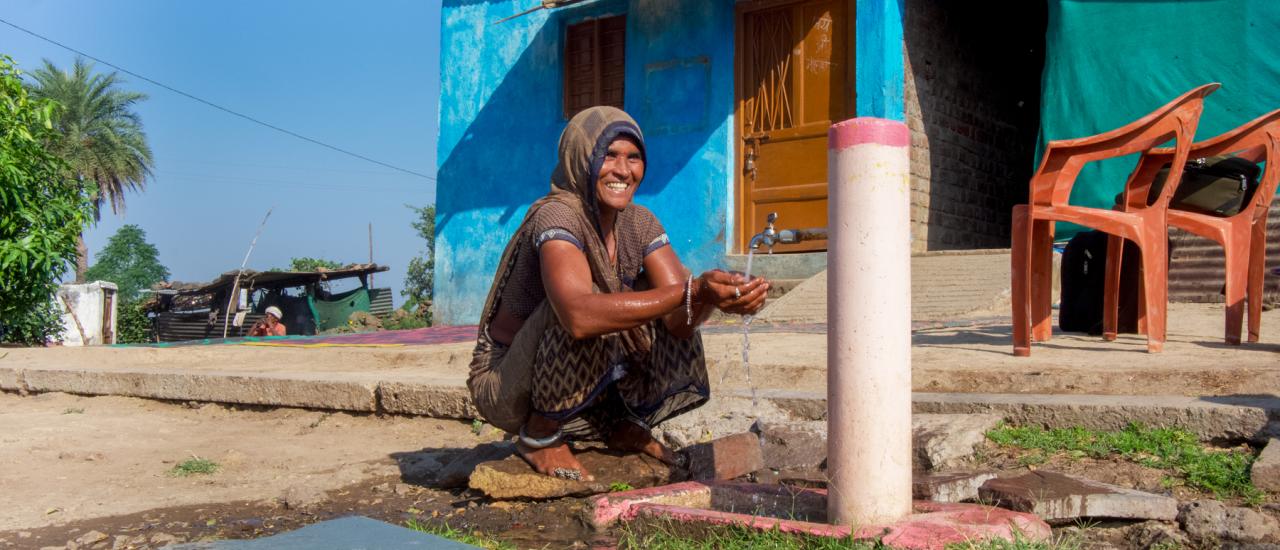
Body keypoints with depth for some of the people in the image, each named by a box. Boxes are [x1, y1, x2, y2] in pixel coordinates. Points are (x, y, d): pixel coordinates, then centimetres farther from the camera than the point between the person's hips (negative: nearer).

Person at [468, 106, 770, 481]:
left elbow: (679, 320, -12)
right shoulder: (556, 215, -24)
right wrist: (691, 291, -44)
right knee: (592, 302, -31)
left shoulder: (639, 224, -2)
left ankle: (622, 425, 7)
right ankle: (540, 435, -13)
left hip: (576, 391, 7)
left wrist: (712, 296, -35)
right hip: (504, 389, -6)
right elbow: (579, 315, -42)